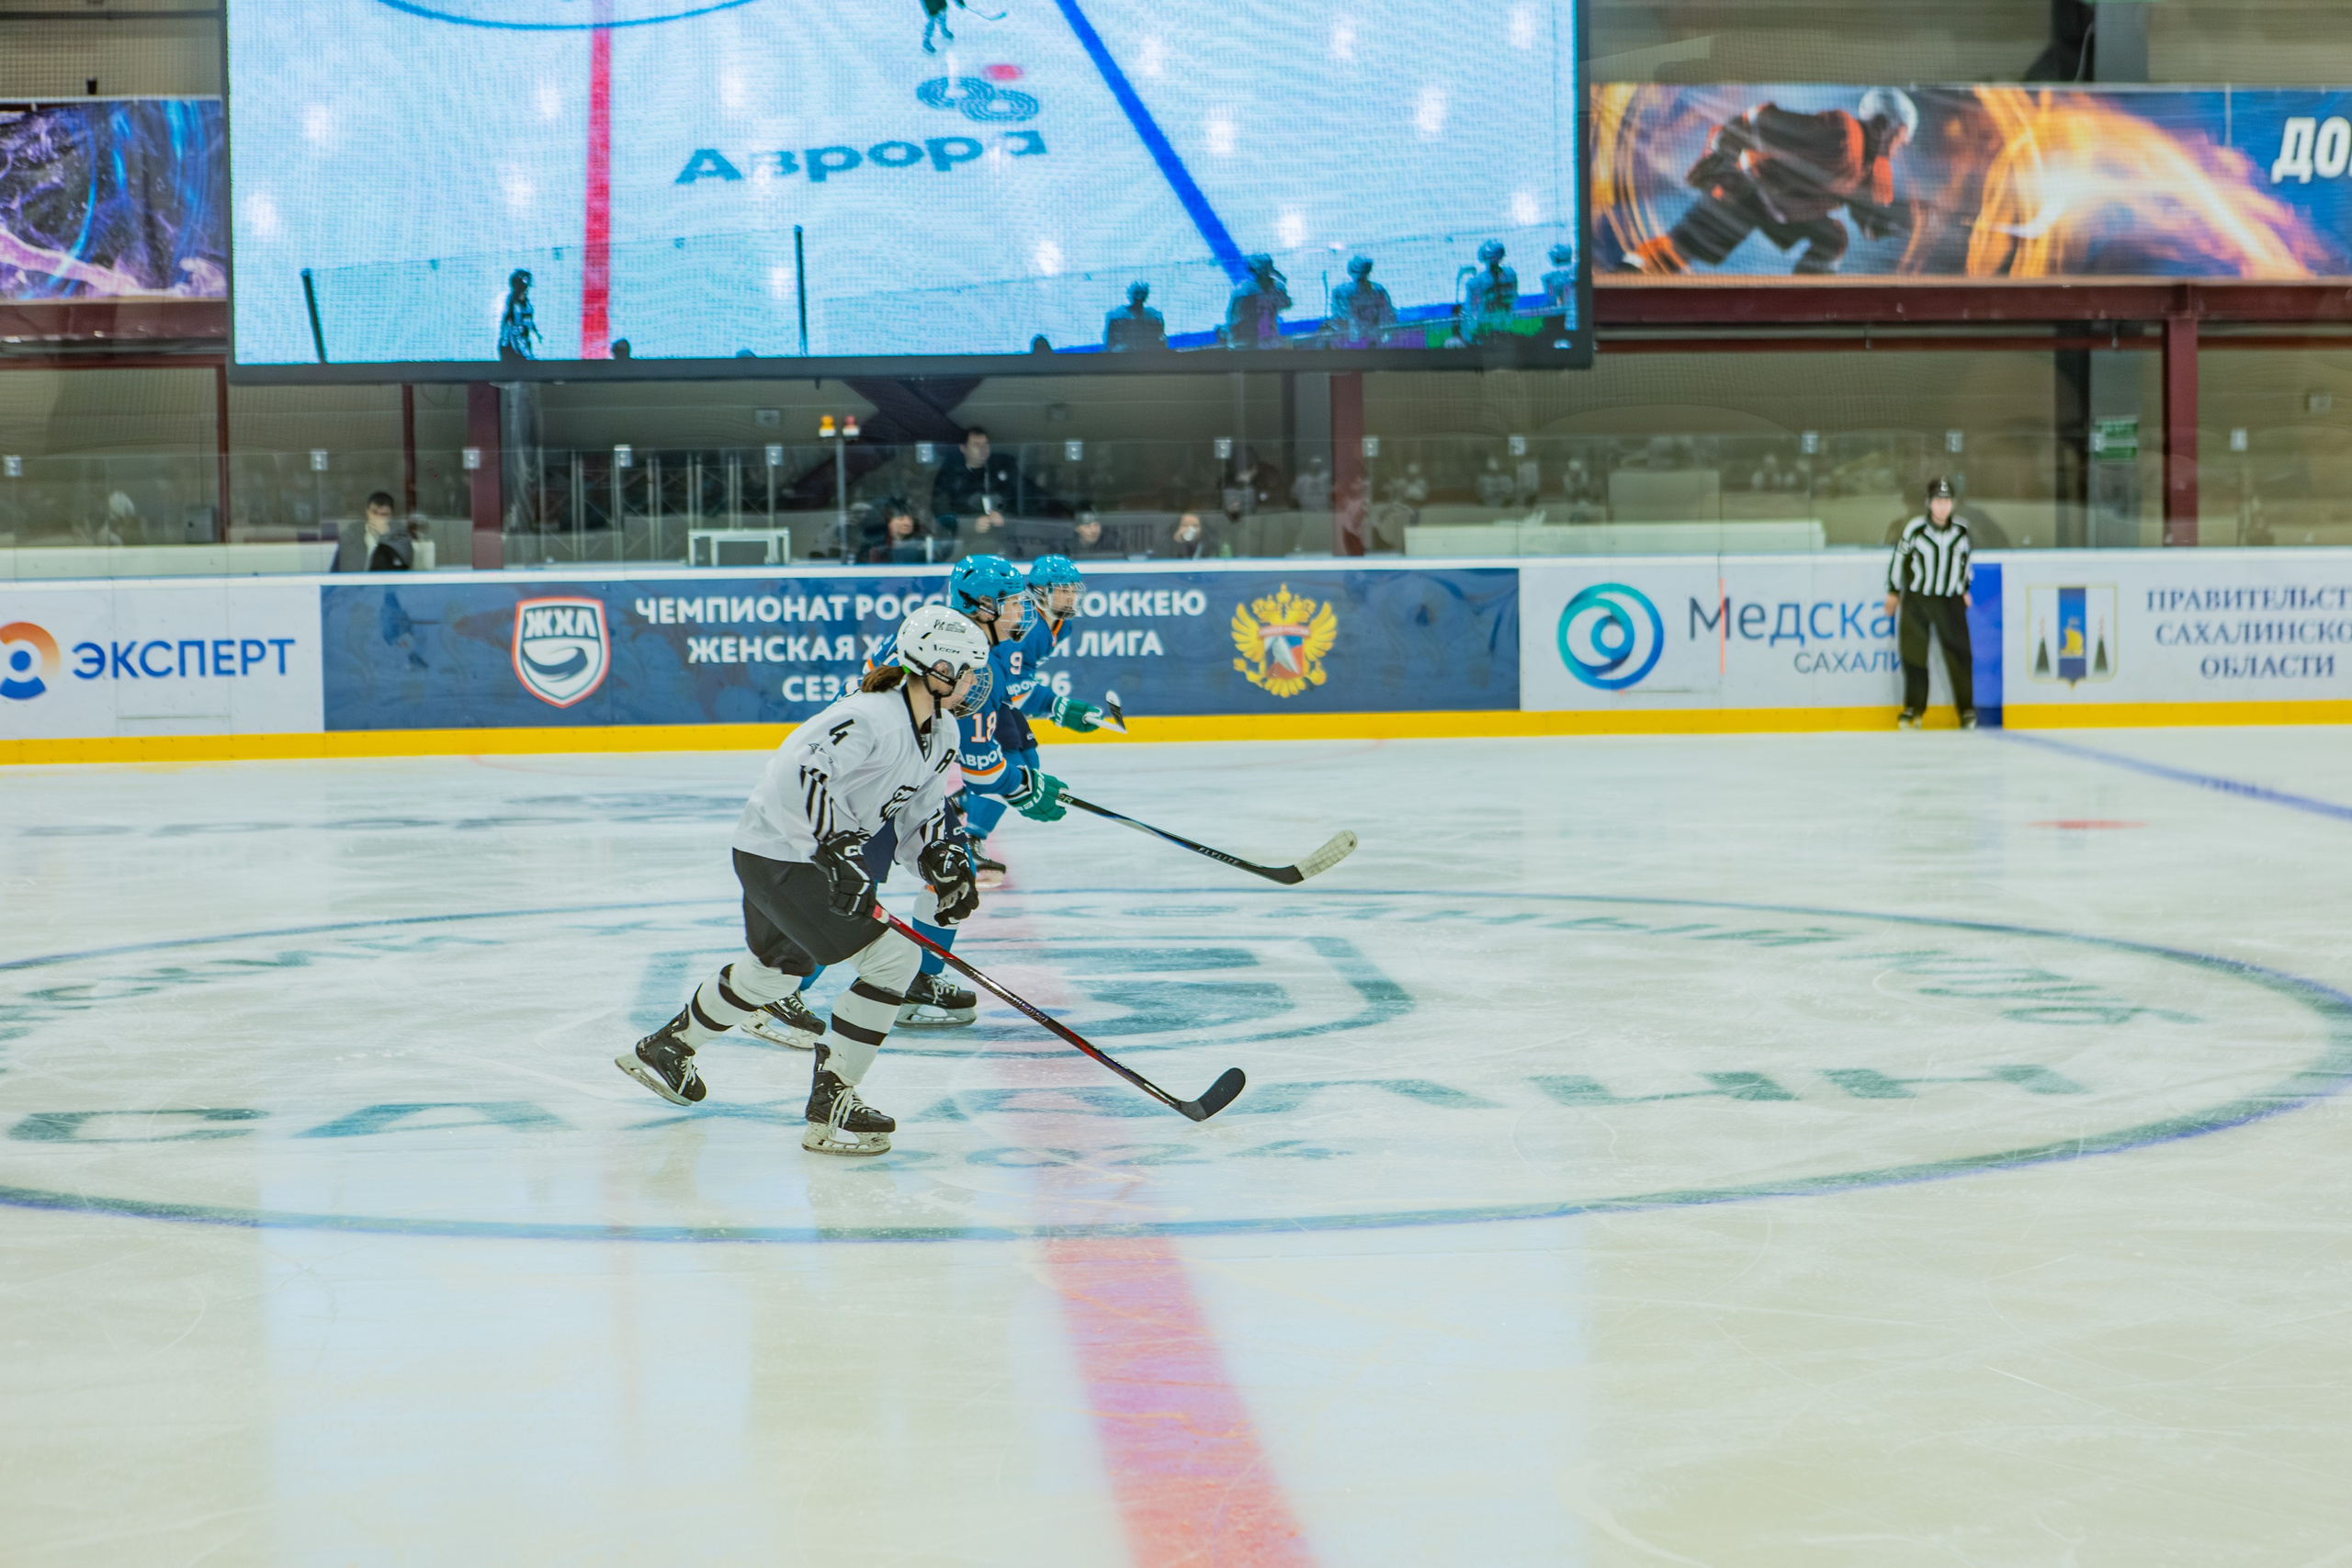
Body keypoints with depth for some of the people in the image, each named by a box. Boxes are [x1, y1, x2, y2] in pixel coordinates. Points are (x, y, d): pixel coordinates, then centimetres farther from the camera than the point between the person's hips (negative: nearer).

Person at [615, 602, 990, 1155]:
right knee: (892, 957, -15)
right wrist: (836, 849, -39)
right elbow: (798, 769, -37)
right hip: (779, 853, -11)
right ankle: (829, 1105, -8)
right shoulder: (872, 718, -27)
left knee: (777, 968, 29)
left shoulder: (941, 734, 4)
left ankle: (666, 1047, 51)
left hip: (822, 853, 11)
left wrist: (945, 862, -6)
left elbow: (923, 813, 12)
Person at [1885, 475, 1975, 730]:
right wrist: (1893, 591, 4)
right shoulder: (1915, 528, -11)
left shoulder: (1961, 528, -1)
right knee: (1913, 652, -1)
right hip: (1917, 599, -2)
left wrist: (1965, 589, 18)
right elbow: (1899, 556, -1)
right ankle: (1914, 708, 12)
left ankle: (1967, 708, 8)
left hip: (1950, 601, 2)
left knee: (1958, 653, -3)